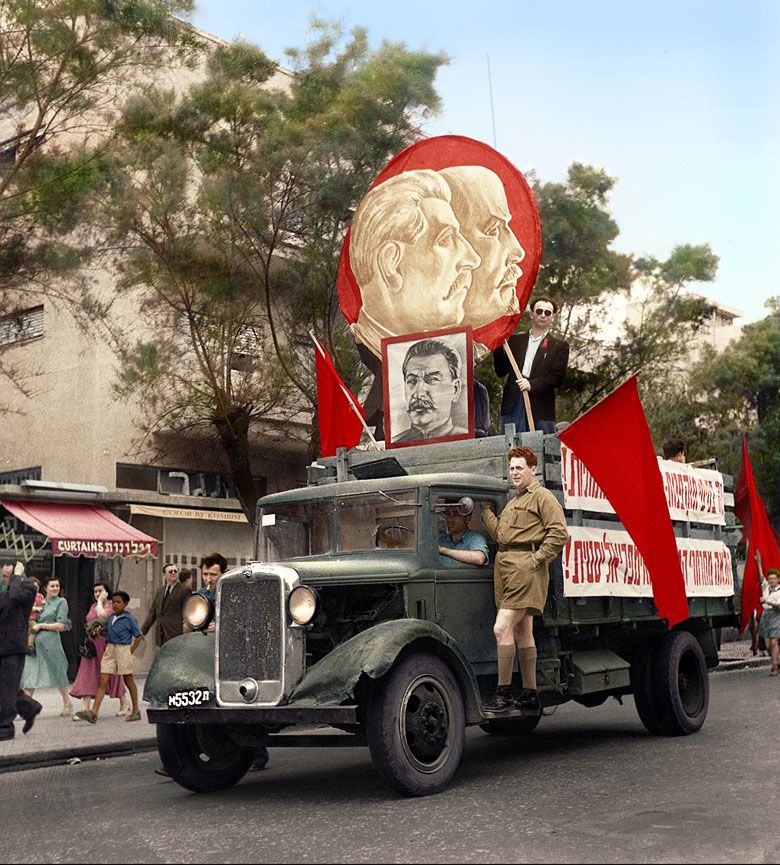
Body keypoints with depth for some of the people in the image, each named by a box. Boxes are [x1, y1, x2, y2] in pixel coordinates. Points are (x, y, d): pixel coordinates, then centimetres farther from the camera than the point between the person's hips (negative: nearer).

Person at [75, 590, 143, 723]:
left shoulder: (129, 618, -7)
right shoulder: (111, 618, 9)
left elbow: (138, 636, -4)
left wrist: (131, 652, -6)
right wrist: (106, 647, 6)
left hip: (123, 649, -5)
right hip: (109, 649, 5)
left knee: (129, 681, 6)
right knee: (103, 681, -3)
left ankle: (136, 711, 19)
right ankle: (94, 712, -10)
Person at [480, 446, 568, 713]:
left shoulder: (543, 497, -2)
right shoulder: (513, 503, 27)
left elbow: (558, 534, -12)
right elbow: (499, 534, 19)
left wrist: (536, 559, -16)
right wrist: (486, 509, 16)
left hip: (525, 565, -9)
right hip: (505, 565, 9)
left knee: (502, 627, -17)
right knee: (522, 632, 12)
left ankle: (504, 693, -12)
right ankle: (530, 695, 18)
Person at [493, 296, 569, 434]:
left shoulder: (559, 346, 11)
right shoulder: (515, 340, 18)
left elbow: (558, 377, 0)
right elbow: (501, 371, 13)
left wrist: (532, 384, -13)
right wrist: (498, 347, -1)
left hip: (540, 409, -2)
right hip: (512, 406, 2)